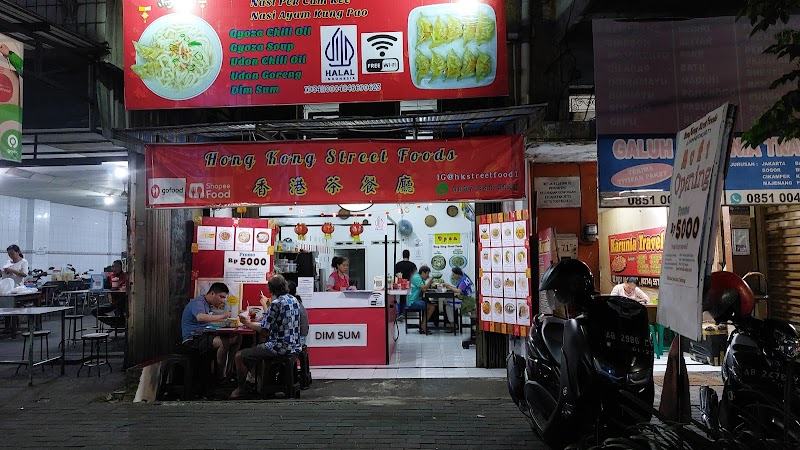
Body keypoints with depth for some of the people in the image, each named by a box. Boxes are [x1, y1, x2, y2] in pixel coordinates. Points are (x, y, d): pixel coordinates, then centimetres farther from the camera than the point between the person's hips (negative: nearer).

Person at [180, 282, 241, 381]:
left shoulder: (208, 305, 18)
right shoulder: (198, 302, -13)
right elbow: (200, 317, -34)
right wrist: (222, 316, -27)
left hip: (205, 335, 10)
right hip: (193, 339, -10)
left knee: (237, 338, -2)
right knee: (223, 341, -33)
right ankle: (220, 376, -18)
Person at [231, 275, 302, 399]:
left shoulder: (276, 303, -17)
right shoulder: (294, 300, 8)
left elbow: (263, 329, -13)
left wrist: (248, 323, 5)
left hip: (281, 347, -9)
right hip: (294, 346, 9)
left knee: (240, 356, 2)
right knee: (257, 349, 33)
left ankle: (240, 388, 19)